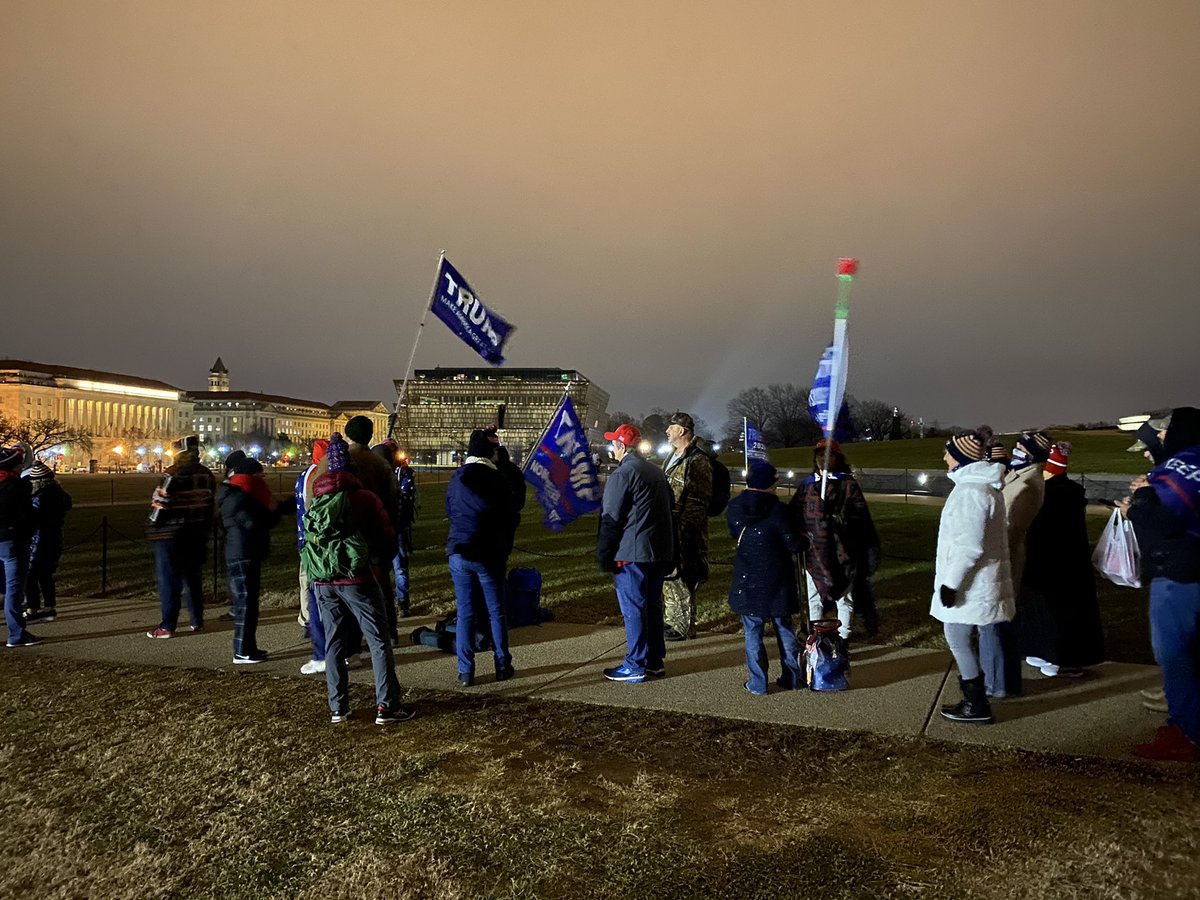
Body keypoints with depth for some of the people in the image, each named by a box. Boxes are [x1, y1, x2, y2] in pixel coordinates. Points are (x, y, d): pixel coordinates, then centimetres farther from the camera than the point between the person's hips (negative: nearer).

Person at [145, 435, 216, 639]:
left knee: (169, 580, 0)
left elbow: (161, 502, -17)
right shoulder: (206, 474, 6)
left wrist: (152, 527, -6)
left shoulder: (174, 474, -16)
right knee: (193, 577, 16)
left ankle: (168, 626, 2)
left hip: (171, 535, -7)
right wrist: (206, 528, 18)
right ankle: (197, 621, 21)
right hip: (198, 534, 7)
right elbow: (210, 502, 11)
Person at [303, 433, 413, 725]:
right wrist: (378, 564, 13)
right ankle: (387, 706, 0)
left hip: (322, 581, 5)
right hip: (357, 578, -5)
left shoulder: (315, 502, 8)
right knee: (379, 640, 1)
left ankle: (337, 708, 14)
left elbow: (309, 538, 15)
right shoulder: (364, 498, -6)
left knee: (333, 641, 12)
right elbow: (388, 538, -3)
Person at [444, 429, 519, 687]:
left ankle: (465, 671, 7)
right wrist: (505, 548, 16)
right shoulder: (496, 480, -8)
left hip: (459, 552, 2)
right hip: (491, 555, -2)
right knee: (496, 611, 9)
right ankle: (503, 666, 15)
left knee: (465, 613, 6)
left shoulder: (456, 480, 2)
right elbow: (512, 518, 0)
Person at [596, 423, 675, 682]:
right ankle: (655, 662, 21)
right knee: (653, 606, 14)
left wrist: (603, 554, -8)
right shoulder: (656, 472, 15)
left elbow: (611, 519, -15)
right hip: (660, 552, 8)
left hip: (632, 554, -8)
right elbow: (670, 509, 20)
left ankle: (636, 666, 4)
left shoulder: (622, 474, -12)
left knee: (633, 609, -1)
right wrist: (670, 552, 24)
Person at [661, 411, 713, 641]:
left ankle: (684, 626, 7)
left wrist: (684, 528, -21)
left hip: (683, 532, -10)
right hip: (668, 528, 10)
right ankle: (670, 620, 29)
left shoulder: (698, 461, -14)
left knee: (678, 577, -4)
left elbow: (699, 501, -18)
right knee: (666, 574, 16)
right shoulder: (673, 457, 16)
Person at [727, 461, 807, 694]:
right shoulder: (777, 509, -16)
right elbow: (795, 543, -13)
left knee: (753, 632, 7)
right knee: (784, 629, 14)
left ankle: (757, 683, 9)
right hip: (777, 581, -1)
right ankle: (791, 677, 23)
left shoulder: (733, 508, -4)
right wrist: (805, 539, 8)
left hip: (747, 581, 1)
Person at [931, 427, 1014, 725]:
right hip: (974, 581, 10)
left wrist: (951, 581, -21)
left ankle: (977, 706, 9)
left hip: (968, 584, -10)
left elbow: (968, 544, -24)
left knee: (957, 640, -1)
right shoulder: (980, 483, 14)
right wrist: (946, 570, 23)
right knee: (960, 639, 16)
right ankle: (973, 700, 25)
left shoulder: (971, 490, -19)